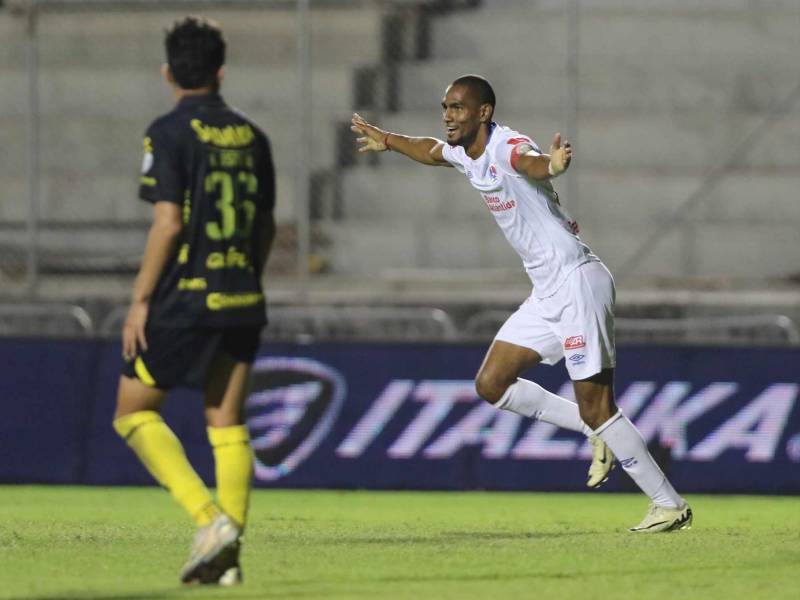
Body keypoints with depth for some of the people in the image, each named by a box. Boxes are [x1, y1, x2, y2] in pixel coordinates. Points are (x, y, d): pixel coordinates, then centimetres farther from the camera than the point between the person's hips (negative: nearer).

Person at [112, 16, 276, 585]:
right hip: (242, 302, 6)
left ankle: (211, 519, -10)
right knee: (228, 425, 10)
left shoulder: (170, 133, -8)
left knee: (134, 411, 6)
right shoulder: (252, 137, 9)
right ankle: (228, 553, 5)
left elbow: (169, 221, -16)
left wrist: (140, 299, -10)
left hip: (185, 301, -6)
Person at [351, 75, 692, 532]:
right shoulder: (465, 154, 12)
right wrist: (387, 141, 54)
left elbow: (531, 163, -43)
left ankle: (670, 505, -4)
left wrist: (552, 165, -66)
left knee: (596, 409, -12)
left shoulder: (507, 147, -17)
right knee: (492, 384, 10)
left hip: (577, 283, -10)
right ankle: (601, 436, 17)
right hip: (547, 294, 10)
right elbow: (430, 151, 37)